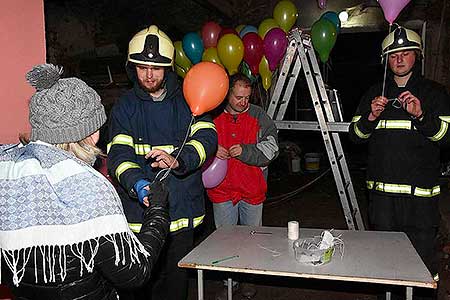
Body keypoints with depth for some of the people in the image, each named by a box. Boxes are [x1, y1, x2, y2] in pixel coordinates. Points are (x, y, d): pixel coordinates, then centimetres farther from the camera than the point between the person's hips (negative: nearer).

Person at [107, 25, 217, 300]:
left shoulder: (187, 101, 3)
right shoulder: (125, 107, 2)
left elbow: (207, 137, -10)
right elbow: (119, 154, -10)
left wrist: (177, 160, -30)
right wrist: (138, 184, -30)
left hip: (181, 212, 1)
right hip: (139, 213, 0)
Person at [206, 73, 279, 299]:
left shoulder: (258, 116, -1)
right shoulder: (213, 116, -1)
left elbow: (271, 148, -8)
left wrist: (245, 151, -23)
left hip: (252, 190, 0)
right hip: (222, 190, 0)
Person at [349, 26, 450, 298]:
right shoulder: (376, 93, 13)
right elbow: (356, 136, 10)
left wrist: (421, 115, -20)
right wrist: (370, 117, -10)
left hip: (421, 193, -2)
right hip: (382, 191, 3)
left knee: (422, 259, -2)